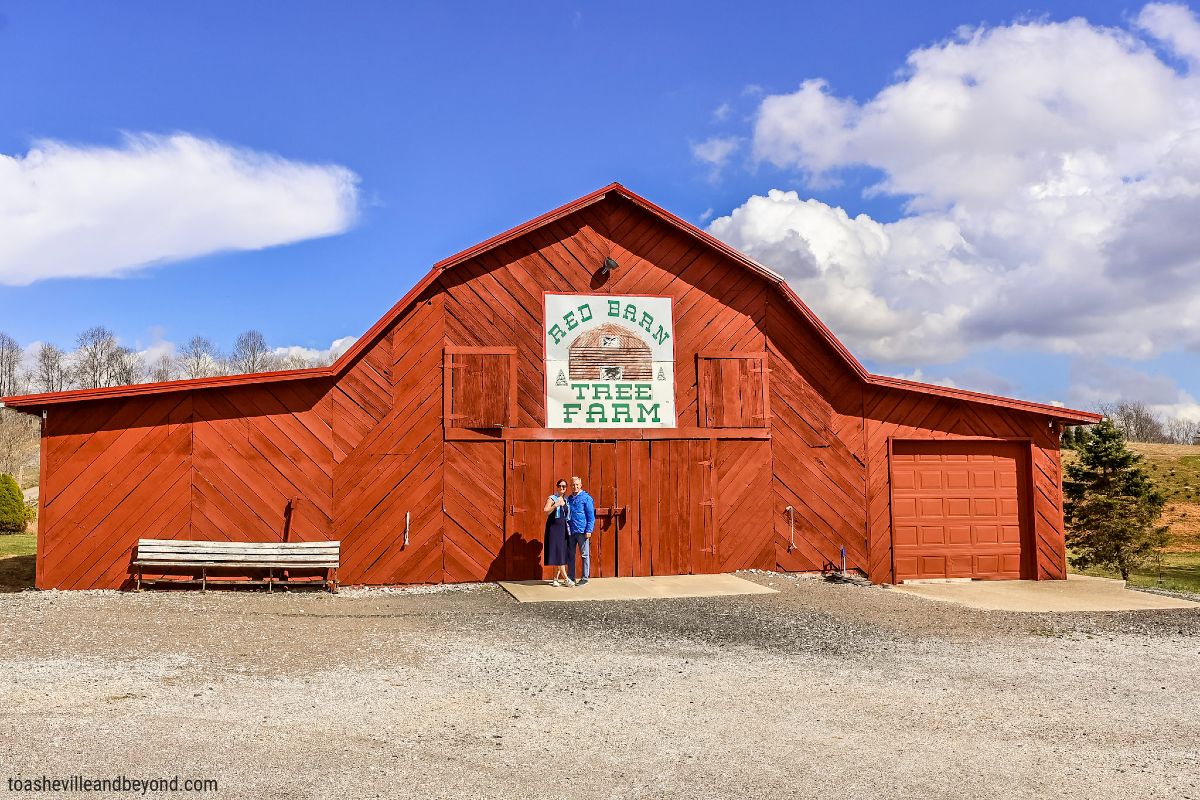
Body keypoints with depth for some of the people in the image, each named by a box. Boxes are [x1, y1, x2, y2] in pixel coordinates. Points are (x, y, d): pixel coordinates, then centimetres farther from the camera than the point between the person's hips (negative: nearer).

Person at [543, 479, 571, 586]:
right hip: (554, 528, -6)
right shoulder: (552, 498, -4)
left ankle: (556, 579, 8)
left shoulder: (566, 500, 14)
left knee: (562, 554, 3)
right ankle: (566, 579, -8)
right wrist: (556, 505, -29)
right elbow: (546, 511, -18)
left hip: (563, 529, 6)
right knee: (557, 553, -9)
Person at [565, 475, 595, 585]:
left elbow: (591, 515, -5)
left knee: (585, 555, 2)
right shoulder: (569, 499, 12)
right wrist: (567, 528, 9)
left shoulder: (586, 498, -3)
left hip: (582, 531, -5)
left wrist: (589, 530, -12)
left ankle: (585, 577, 8)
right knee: (570, 555, 10)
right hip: (571, 531, 5)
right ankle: (570, 577, 18)